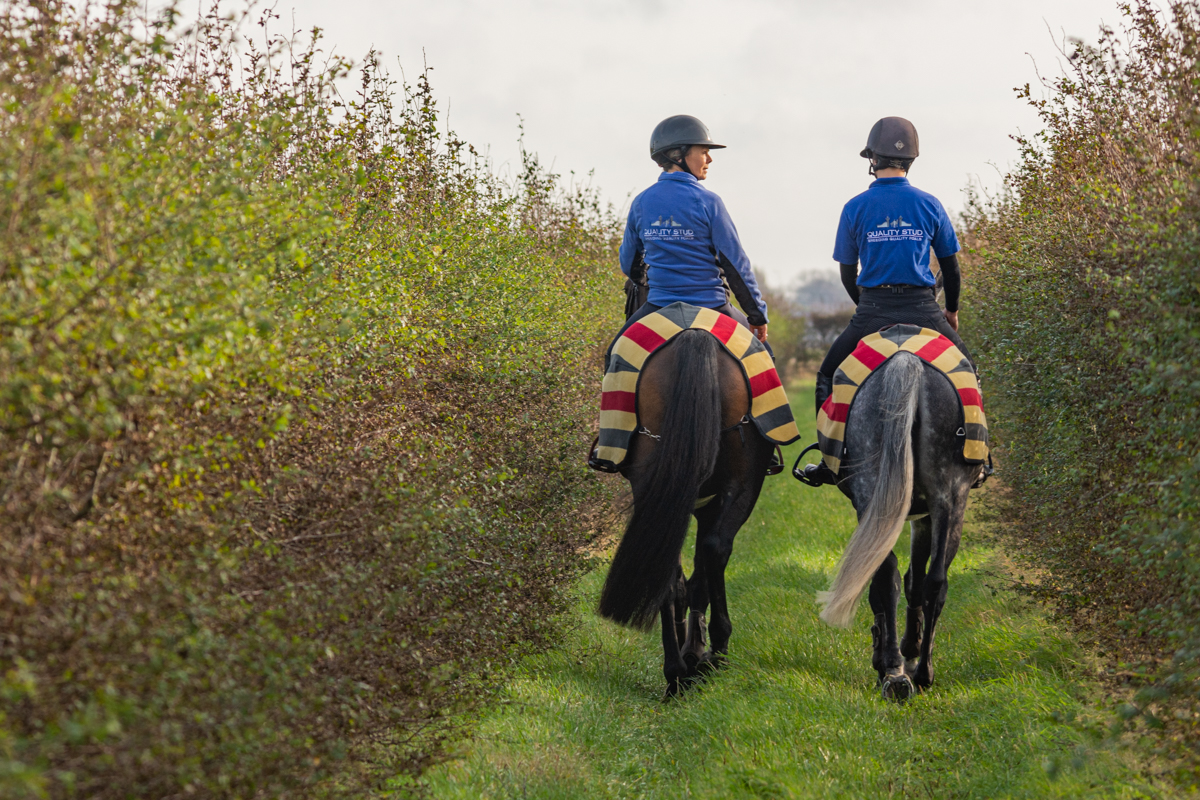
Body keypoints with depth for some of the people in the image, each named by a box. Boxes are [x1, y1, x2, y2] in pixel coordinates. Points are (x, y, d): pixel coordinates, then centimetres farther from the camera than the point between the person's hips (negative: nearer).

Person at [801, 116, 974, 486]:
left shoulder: (855, 207, 1)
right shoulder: (929, 204, 3)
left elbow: (848, 273, 7)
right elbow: (951, 268, 9)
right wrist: (952, 310, 25)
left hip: (872, 309, -1)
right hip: (922, 309, 1)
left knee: (828, 376, 16)